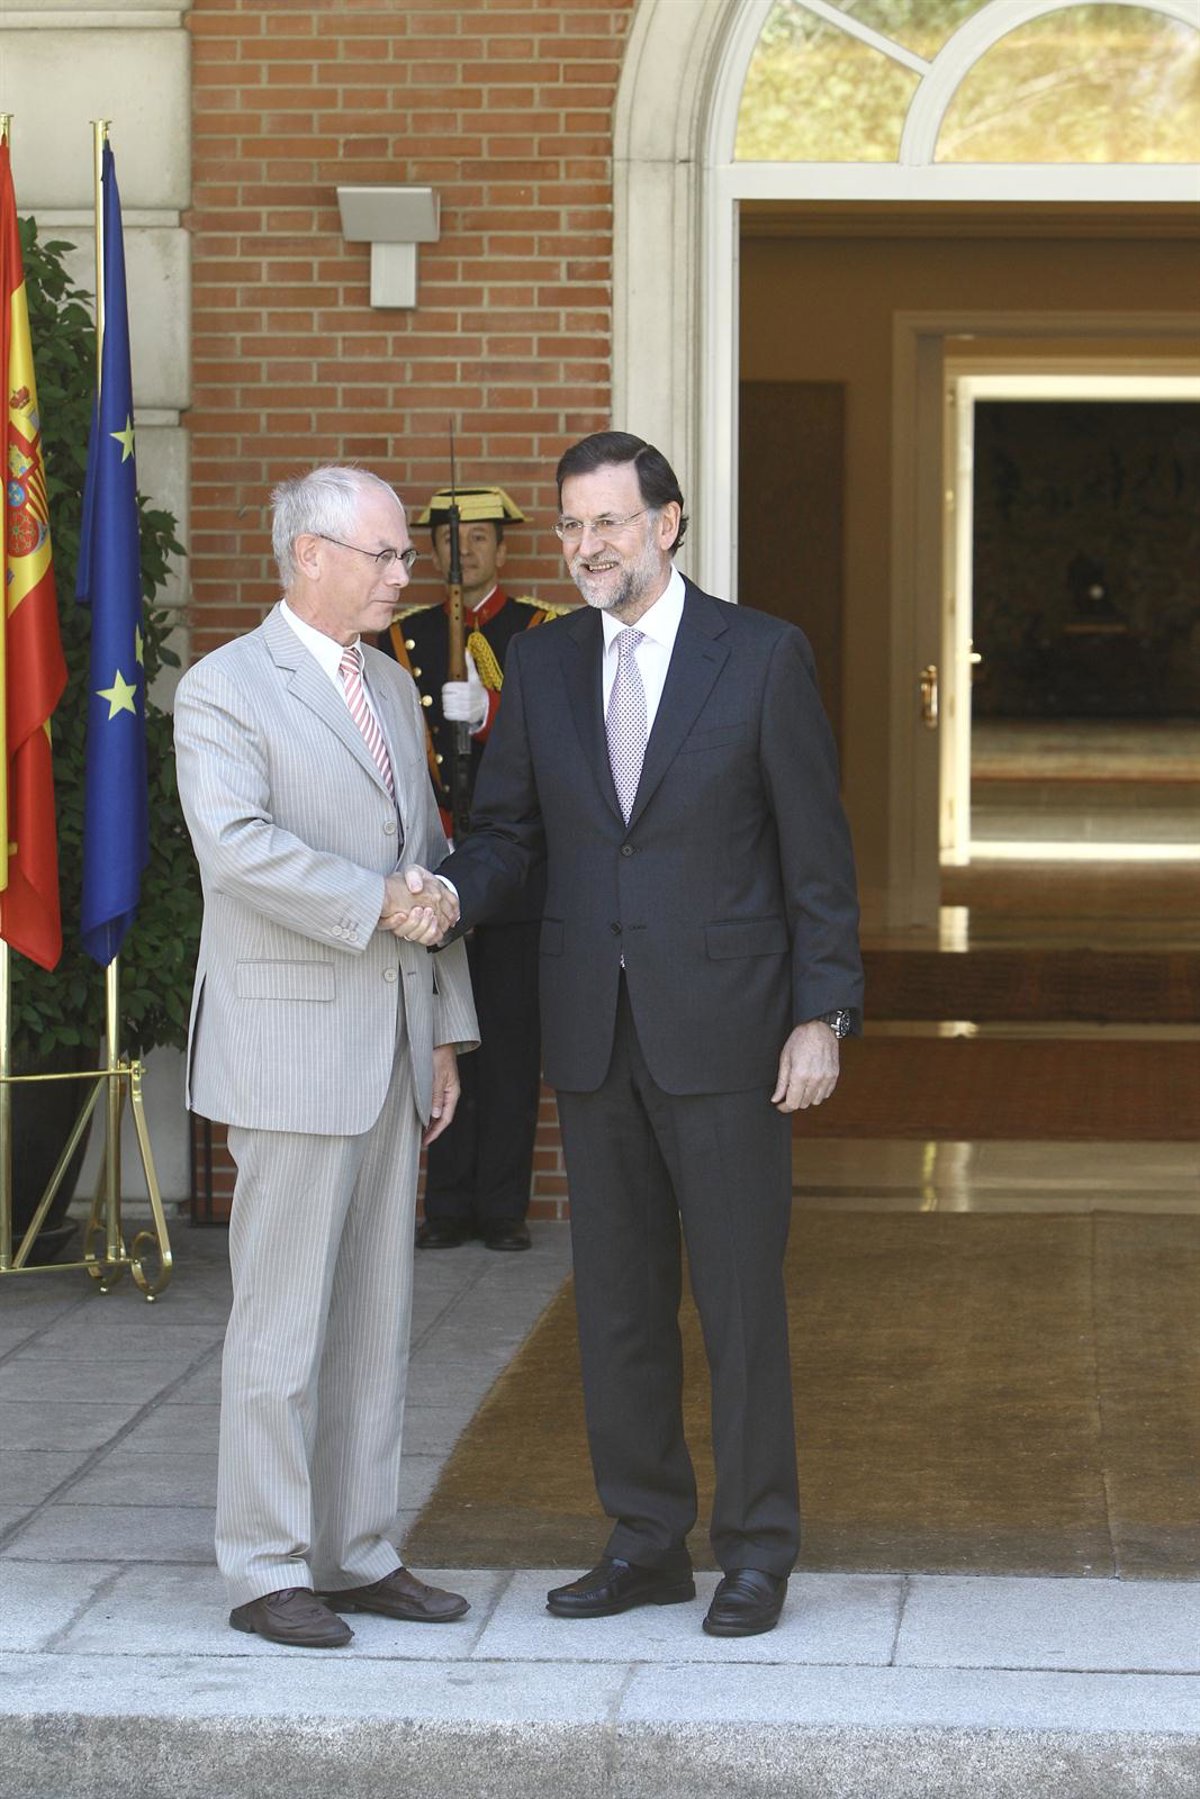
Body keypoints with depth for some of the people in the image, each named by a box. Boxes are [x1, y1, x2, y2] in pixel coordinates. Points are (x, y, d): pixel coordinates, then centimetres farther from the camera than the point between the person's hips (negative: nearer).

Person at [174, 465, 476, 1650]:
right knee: (283, 1319, -4)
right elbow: (238, 844, -23)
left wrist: (444, 1032, 16)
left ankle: (356, 1553, 18)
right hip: (291, 1047, -8)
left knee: (375, 1316, 10)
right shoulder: (224, 690, -7)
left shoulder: (392, 691, 17)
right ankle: (265, 1571, 3)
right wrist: (379, 904, -19)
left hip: (391, 1048, 8)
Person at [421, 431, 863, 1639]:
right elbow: (508, 830, 9)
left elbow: (815, 849, -3)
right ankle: (646, 1540, 19)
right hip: (592, 1028, 4)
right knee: (616, 1298, 9)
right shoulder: (541, 665, 8)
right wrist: (446, 895, -13)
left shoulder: (761, 656, -4)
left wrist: (822, 1014, -8)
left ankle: (755, 1550, 10)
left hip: (721, 1028, -4)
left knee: (739, 1296, 0)